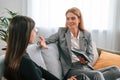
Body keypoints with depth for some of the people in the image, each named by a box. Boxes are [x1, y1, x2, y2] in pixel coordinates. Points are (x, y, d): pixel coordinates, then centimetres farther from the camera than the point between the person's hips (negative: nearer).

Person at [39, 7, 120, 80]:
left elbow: (91, 55, 12)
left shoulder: (87, 34, 10)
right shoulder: (61, 32, 8)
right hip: (72, 69, -4)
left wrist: (86, 60, -12)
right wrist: (43, 42, -25)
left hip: (87, 67, 4)